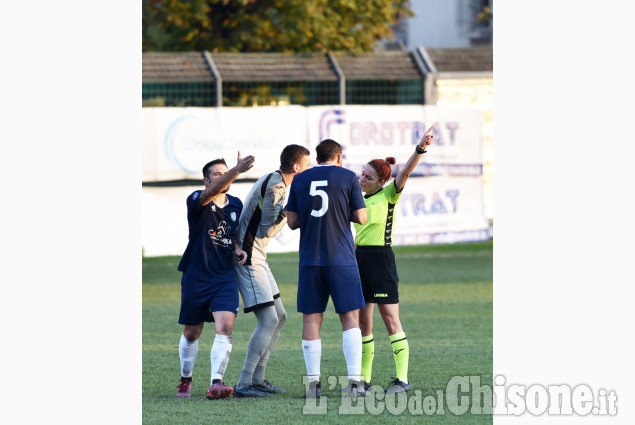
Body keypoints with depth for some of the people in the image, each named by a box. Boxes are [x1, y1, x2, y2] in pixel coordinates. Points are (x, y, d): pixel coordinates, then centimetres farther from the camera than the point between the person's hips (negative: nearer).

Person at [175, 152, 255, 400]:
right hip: (196, 276, -3)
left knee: (225, 326, -18)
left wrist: (238, 248, -1)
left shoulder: (235, 205, 7)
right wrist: (237, 171, -48)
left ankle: (216, 384, -20)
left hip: (225, 276, 3)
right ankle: (185, 380, 32)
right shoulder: (197, 201, -11)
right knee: (191, 333, 11)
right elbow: (212, 192, -33)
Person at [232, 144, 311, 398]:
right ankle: (243, 384, -15)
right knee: (269, 320, -14)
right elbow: (266, 230, -18)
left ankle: (257, 379, 17)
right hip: (249, 257, -11)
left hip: (255, 256, 11)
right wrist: (289, 213, -8)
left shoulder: (272, 181, 14)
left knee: (279, 316, 15)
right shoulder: (276, 187, -18)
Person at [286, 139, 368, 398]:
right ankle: (355, 381, -8)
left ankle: (314, 383, 1)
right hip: (342, 259, -2)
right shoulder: (348, 177, 1)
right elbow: (361, 218, 0)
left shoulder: (300, 180, 8)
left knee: (311, 319, 4)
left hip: (310, 260, 2)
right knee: (350, 318, 1)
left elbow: (292, 222, 8)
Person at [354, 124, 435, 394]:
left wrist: (420, 149, -34)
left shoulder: (388, 195, -3)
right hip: (360, 259, 7)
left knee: (390, 319, -8)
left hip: (381, 258, -7)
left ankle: (402, 379, -8)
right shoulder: (359, 201, 15)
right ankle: (364, 379, 15)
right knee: (362, 321, 9)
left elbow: (405, 172, -19)